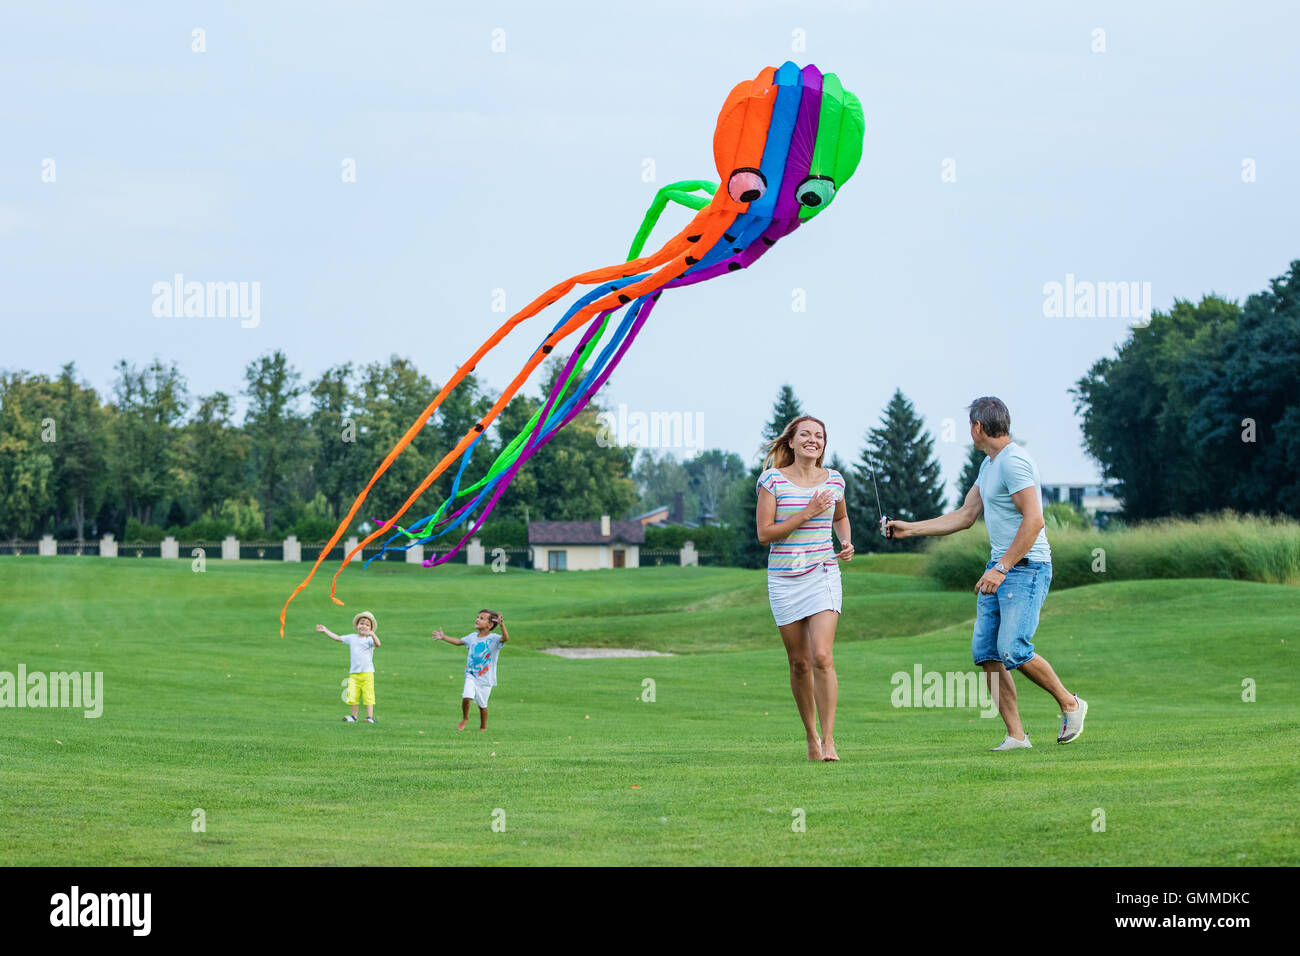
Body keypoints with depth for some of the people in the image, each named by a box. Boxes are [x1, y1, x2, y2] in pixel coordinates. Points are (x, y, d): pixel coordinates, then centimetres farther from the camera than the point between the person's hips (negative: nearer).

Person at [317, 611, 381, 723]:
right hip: (354, 673, 4)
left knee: (368, 696, -6)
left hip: (367, 672, -4)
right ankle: (353, 716, 13)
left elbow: (377, 644, -23)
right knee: (353, 696, 2)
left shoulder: (369, 639, -3)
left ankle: (370, 717, -3)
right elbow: (337, 638, 23)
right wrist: (326, 630, 26)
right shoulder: (351, 638, 13)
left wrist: (372, 634, -42)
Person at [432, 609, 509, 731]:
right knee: (466, 697, -15)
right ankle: (464, 718, 11)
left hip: (485, 679, -4)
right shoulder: (473, 637, 8)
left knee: (482, 704, 5)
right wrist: (444, 637, 25)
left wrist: (502, 625, -49)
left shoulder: (493, 639, -12)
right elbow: (459, 641, 25)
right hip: (471, 676, 4)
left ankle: (483, 727, 26)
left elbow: (505, 638, -32)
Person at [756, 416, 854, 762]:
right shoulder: (773, 480, -3)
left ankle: (828, 738, -11)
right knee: (800, 663, 5)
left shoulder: (834, 480, 7)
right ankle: (811, 736, 20)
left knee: (822, 656, -15)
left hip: (823, 576, 1)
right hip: (784, 578, -1)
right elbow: (764, 533, -9)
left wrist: (846, 542, 7)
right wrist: (806, 514, -16)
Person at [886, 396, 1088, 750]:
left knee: (1013, 650, -18)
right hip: (999, 567, 10)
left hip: (1026, 567, -10)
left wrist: (1002, 568, -24)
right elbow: (964, 517, 26)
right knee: (986, 651, 0)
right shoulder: (989, 465, 18)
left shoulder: (1014, 461, -15)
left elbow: (1033, 521, -22)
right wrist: (908, 528, 26)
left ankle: (1070, 704, 3)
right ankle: (1016, 735, 2)